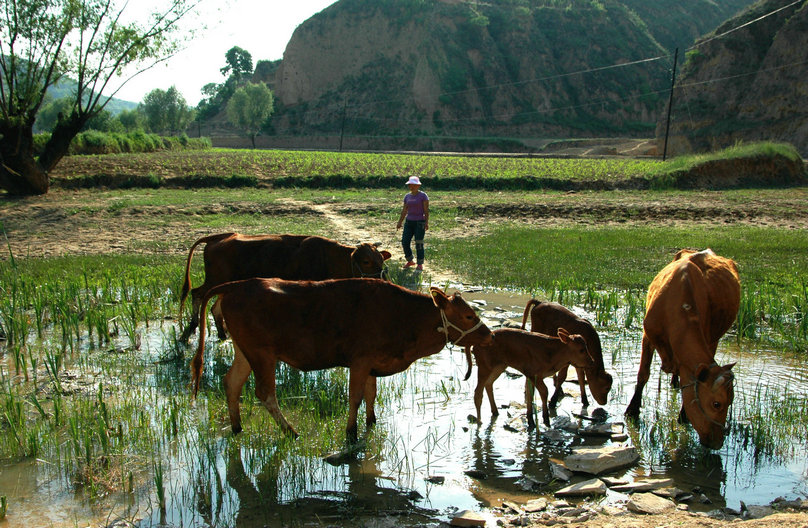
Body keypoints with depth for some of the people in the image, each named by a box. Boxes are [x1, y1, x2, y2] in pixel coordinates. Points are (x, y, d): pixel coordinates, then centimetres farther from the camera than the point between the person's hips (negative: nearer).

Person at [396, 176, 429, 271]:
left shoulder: (423, 195, -6)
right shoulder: (407, 196, 10)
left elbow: (426, 210, -9)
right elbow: (404, 211, 14)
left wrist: (427, 222, -17)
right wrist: (399, 223, 9)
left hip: (420, 223, -5)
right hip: (409, 222, 5)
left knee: (419, 244, -7)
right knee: (405, 242, 0)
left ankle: (420, 264, 3)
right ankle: (410, 261, 18)